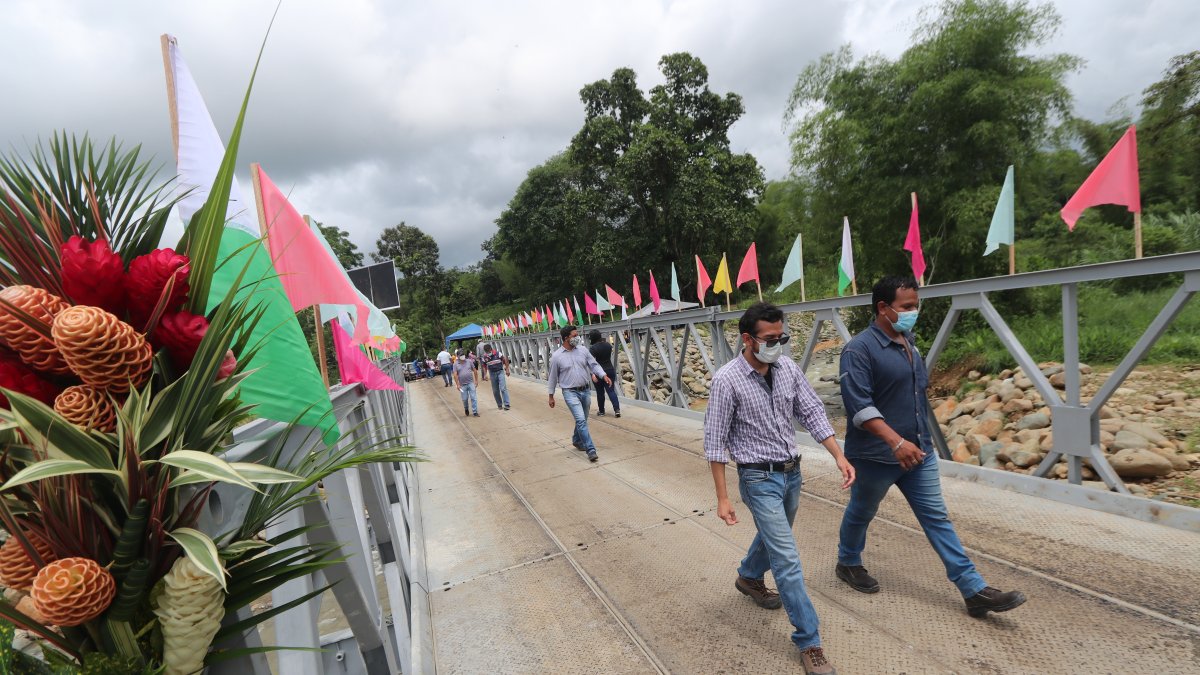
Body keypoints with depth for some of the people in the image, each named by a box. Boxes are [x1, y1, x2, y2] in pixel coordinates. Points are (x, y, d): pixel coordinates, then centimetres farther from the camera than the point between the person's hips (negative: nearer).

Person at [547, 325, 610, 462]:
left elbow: (594, 364, 5)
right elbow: (553, 377, 2)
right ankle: (591, 449, -12)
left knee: (582, 419, 18)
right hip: (570, 392, -4)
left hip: (586, 390, 5)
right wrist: (551, 396, 7)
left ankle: (577, 441, 42)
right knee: (581, 420, -15)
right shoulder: (556, 356, -7)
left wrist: (604, 375, -13)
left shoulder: (583, 350, 2)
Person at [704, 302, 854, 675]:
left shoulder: (788, 368, -3)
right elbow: (715, 442, -15)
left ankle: (749, 578, 55)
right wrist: (722, 498, -14)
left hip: (792, 472, 7)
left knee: (774, 538, 27)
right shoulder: (727, 380, -19)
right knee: (787, 560, -4)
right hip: (759, 479, -6)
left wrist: (839, 456, -11)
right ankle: (809, 642, 13)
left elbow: (813, 412, 2)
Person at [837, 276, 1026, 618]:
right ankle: (848, 564, 36)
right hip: (876, 456, -7)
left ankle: (974, 590, 14)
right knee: (861, 513, 14)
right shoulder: (859, 349, -20)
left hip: (919, 452, 7)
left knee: (937, 518, 9)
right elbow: (859, 406, -27)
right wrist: (897, 442, -32)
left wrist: (920, 440, 21)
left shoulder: (909, 342, 8)